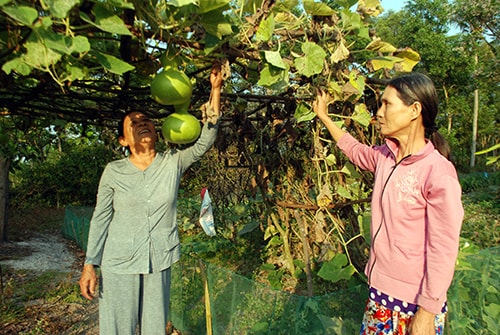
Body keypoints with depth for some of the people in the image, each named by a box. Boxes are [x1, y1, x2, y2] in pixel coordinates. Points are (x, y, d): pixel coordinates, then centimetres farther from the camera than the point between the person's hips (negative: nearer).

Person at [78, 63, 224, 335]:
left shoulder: (173, 163, -3)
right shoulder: (113, 171, -3)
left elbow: (204, 141, -14)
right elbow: (101, 218, 1)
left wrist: (215, 90, -20)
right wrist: (89, 264, 0)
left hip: (159, 261, 1)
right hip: (119, 263, -1)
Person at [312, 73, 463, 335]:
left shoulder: (438, 171, -21)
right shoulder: (384, 156, -2)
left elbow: (443, 249, -19)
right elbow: (353, 149, 20)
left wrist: (427, 313, -16)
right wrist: (323, 116, 24)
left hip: (416, 301, -6)